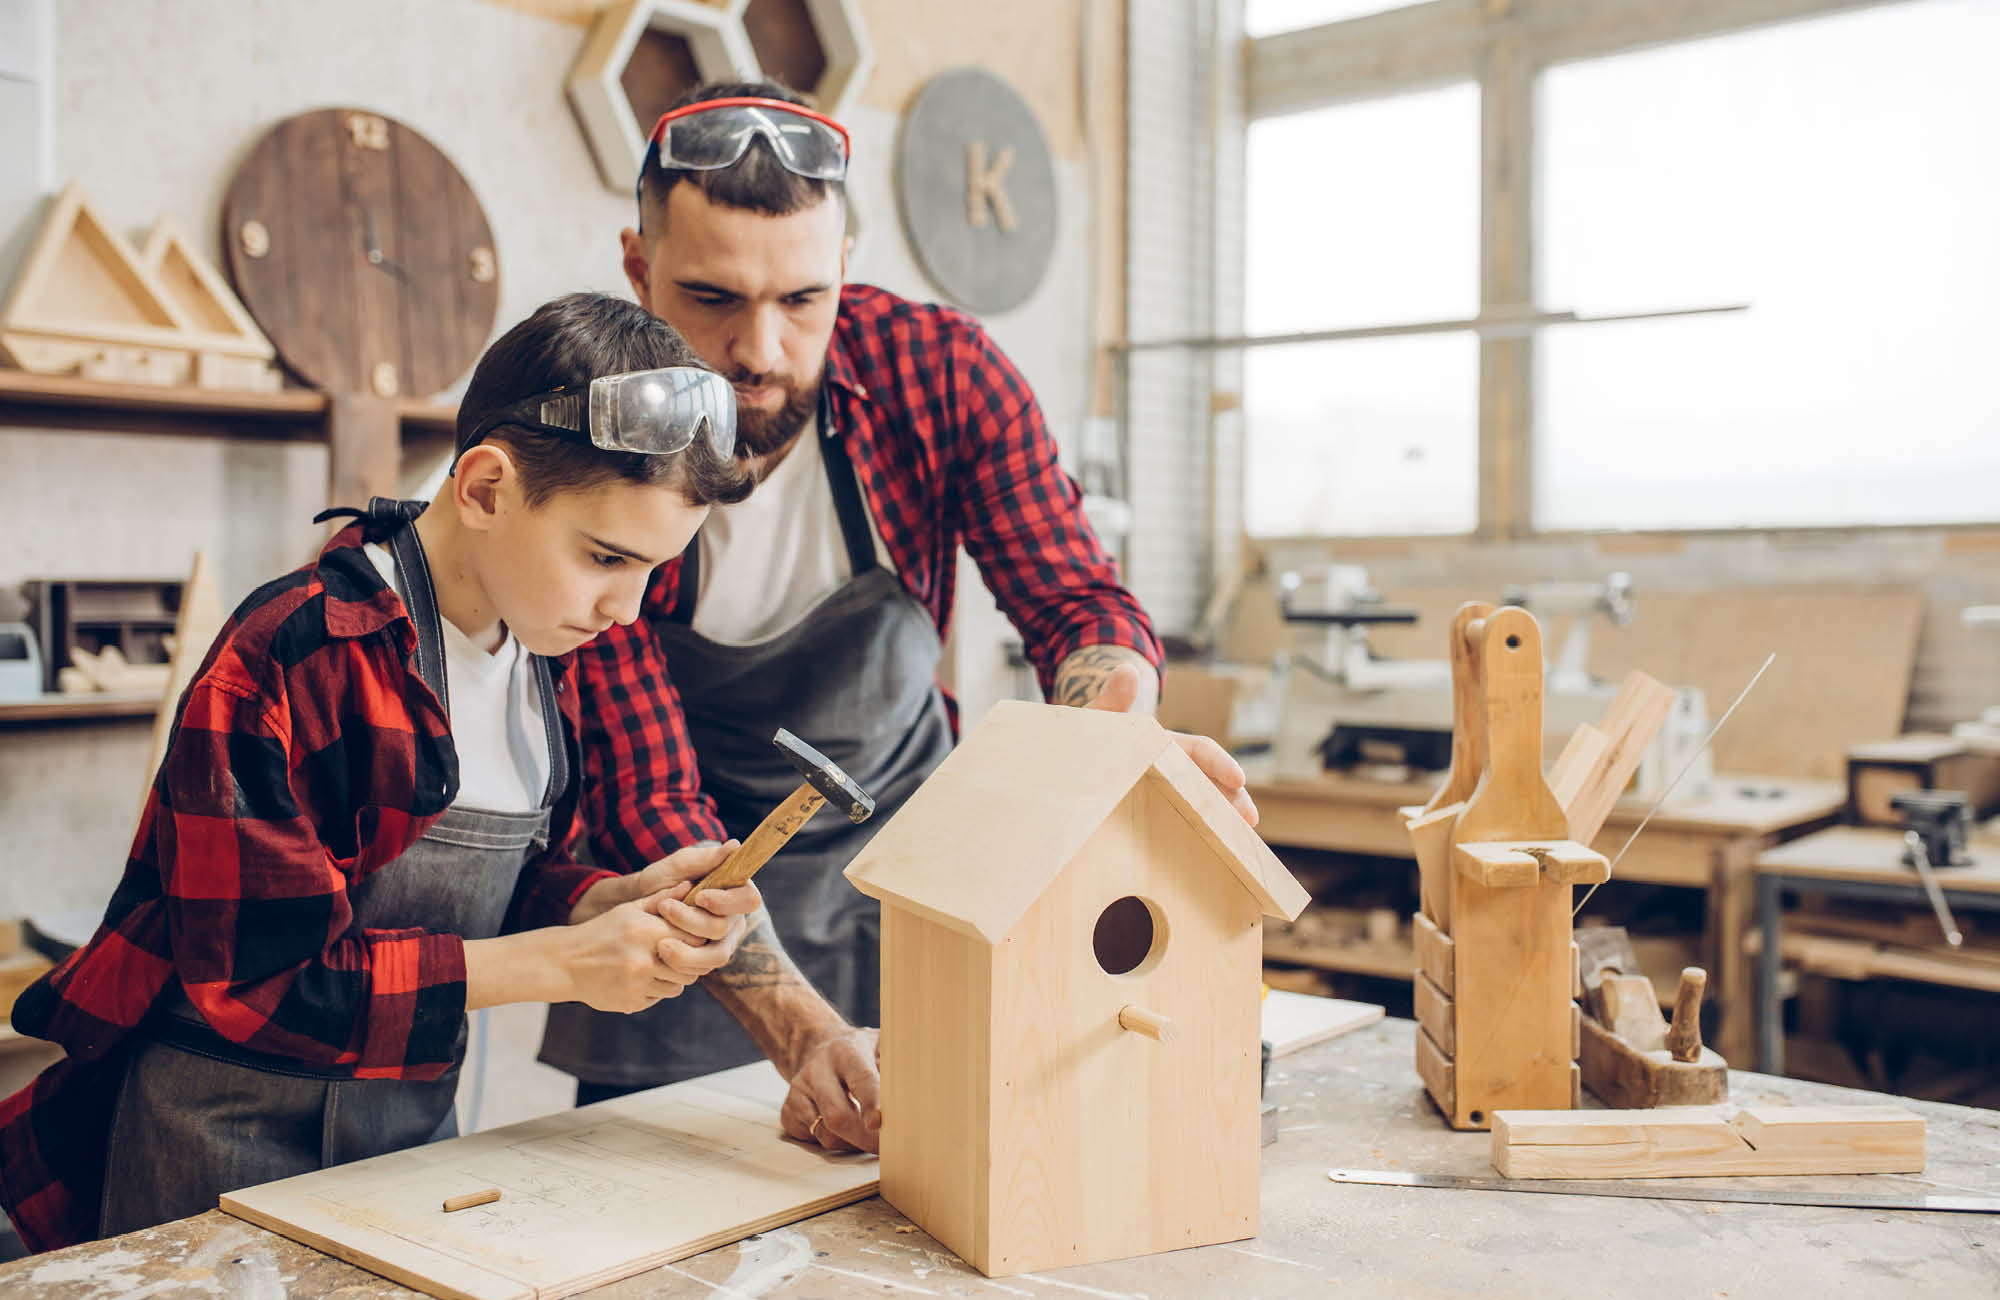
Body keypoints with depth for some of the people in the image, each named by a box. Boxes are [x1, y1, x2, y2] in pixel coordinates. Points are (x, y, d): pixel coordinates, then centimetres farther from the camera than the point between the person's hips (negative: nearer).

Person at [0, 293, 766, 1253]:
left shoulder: (542, 653, 1)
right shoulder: (289, 654, -23)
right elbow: (254, 972, -23)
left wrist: (623, 901, -15)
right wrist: (560, 962, -26)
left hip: (415, 1118, 7)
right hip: (235, 1134, -6)